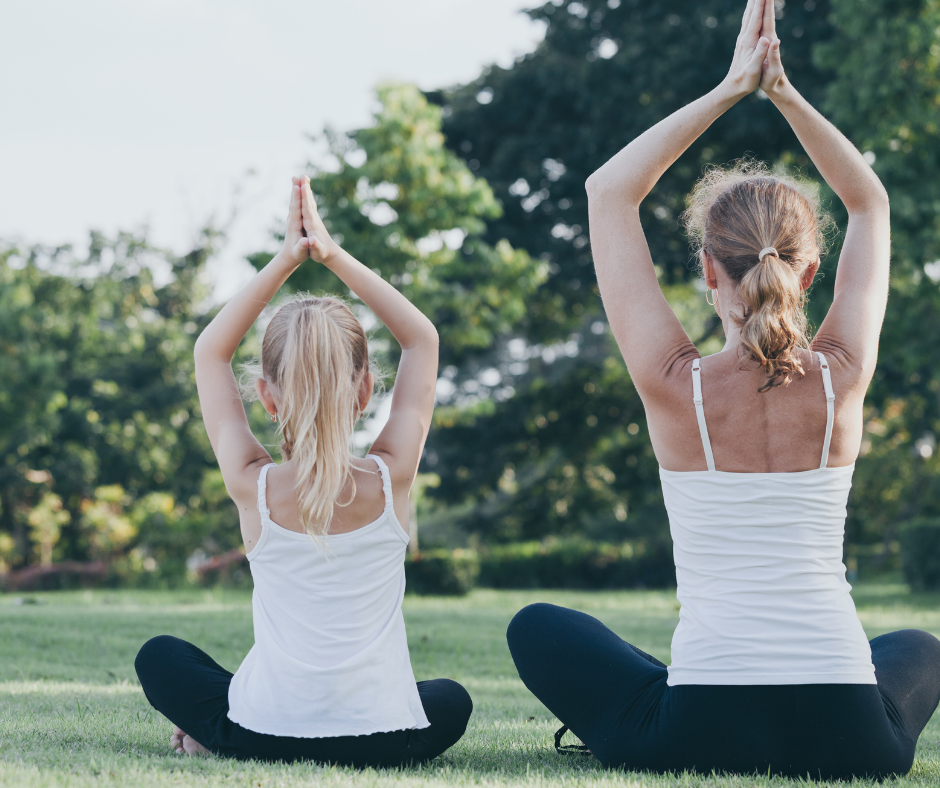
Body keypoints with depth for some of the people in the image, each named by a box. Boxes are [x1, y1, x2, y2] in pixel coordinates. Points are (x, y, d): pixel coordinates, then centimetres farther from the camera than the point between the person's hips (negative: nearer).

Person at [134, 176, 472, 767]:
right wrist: (334, 256, 2)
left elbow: (211, 351, 5)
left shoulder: (254, 488, -10)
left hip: (262, 735, 2)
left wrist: (285, 261, 1)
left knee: (159, 657, 30)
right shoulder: (391, 481, -9)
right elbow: (423, 340, 4)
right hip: (381, 743, -1)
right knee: (451, 701, 35)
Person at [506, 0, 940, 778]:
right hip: (847, 742, 2)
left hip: (696, 736, -2)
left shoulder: (676, 386, -8)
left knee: (538, 627, 26)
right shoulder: (841, 380, -3)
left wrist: (729, 91, 4)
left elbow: (609, 190, 4)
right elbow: (871, 201, 15)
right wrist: (784, 92, 10)